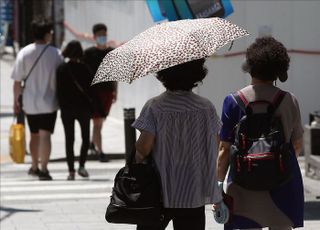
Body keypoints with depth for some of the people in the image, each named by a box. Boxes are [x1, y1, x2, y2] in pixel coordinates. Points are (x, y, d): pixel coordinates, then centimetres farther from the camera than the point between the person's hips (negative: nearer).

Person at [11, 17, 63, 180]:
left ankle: (35, 166, 33)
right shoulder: (55, 53, -7)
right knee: (45, 135, -5)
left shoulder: (24, 53, -6)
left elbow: (17, 81, -5)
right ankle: (43, 169, -15)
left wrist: (16, 101, 6)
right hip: (49, 102, -2)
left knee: (34, 135, 18)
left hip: (30, 102, 2)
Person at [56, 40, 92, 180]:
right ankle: (81, 165, -1)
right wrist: (90, 106, 5)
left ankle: (71, 171, 4)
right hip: (83, 107, -1)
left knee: (69, 140, 6)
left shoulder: (61, 69, -4)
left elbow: (58, 90, -2)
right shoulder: (84, 69, -9)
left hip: (66, 109, 1)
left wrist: (62, 106, 9)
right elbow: (90, 89, -7)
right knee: (85, 138, 13)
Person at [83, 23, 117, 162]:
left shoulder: (111, 52, 9)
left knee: (102, 120, 14)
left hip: (107, 90, 4)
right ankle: (100, 151, -7)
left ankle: (93, 143, 37)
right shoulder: (89, 53, -2)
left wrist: (115, 90, 9)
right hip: (94, 89, -4)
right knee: (97, 122, -8)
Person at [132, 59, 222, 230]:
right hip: (194, 194, 2)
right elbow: (215, 147, 3)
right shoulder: (207, 108, -4)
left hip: (159, 191, -1)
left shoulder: (154, 107, -12)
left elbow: (144, 147, -15)